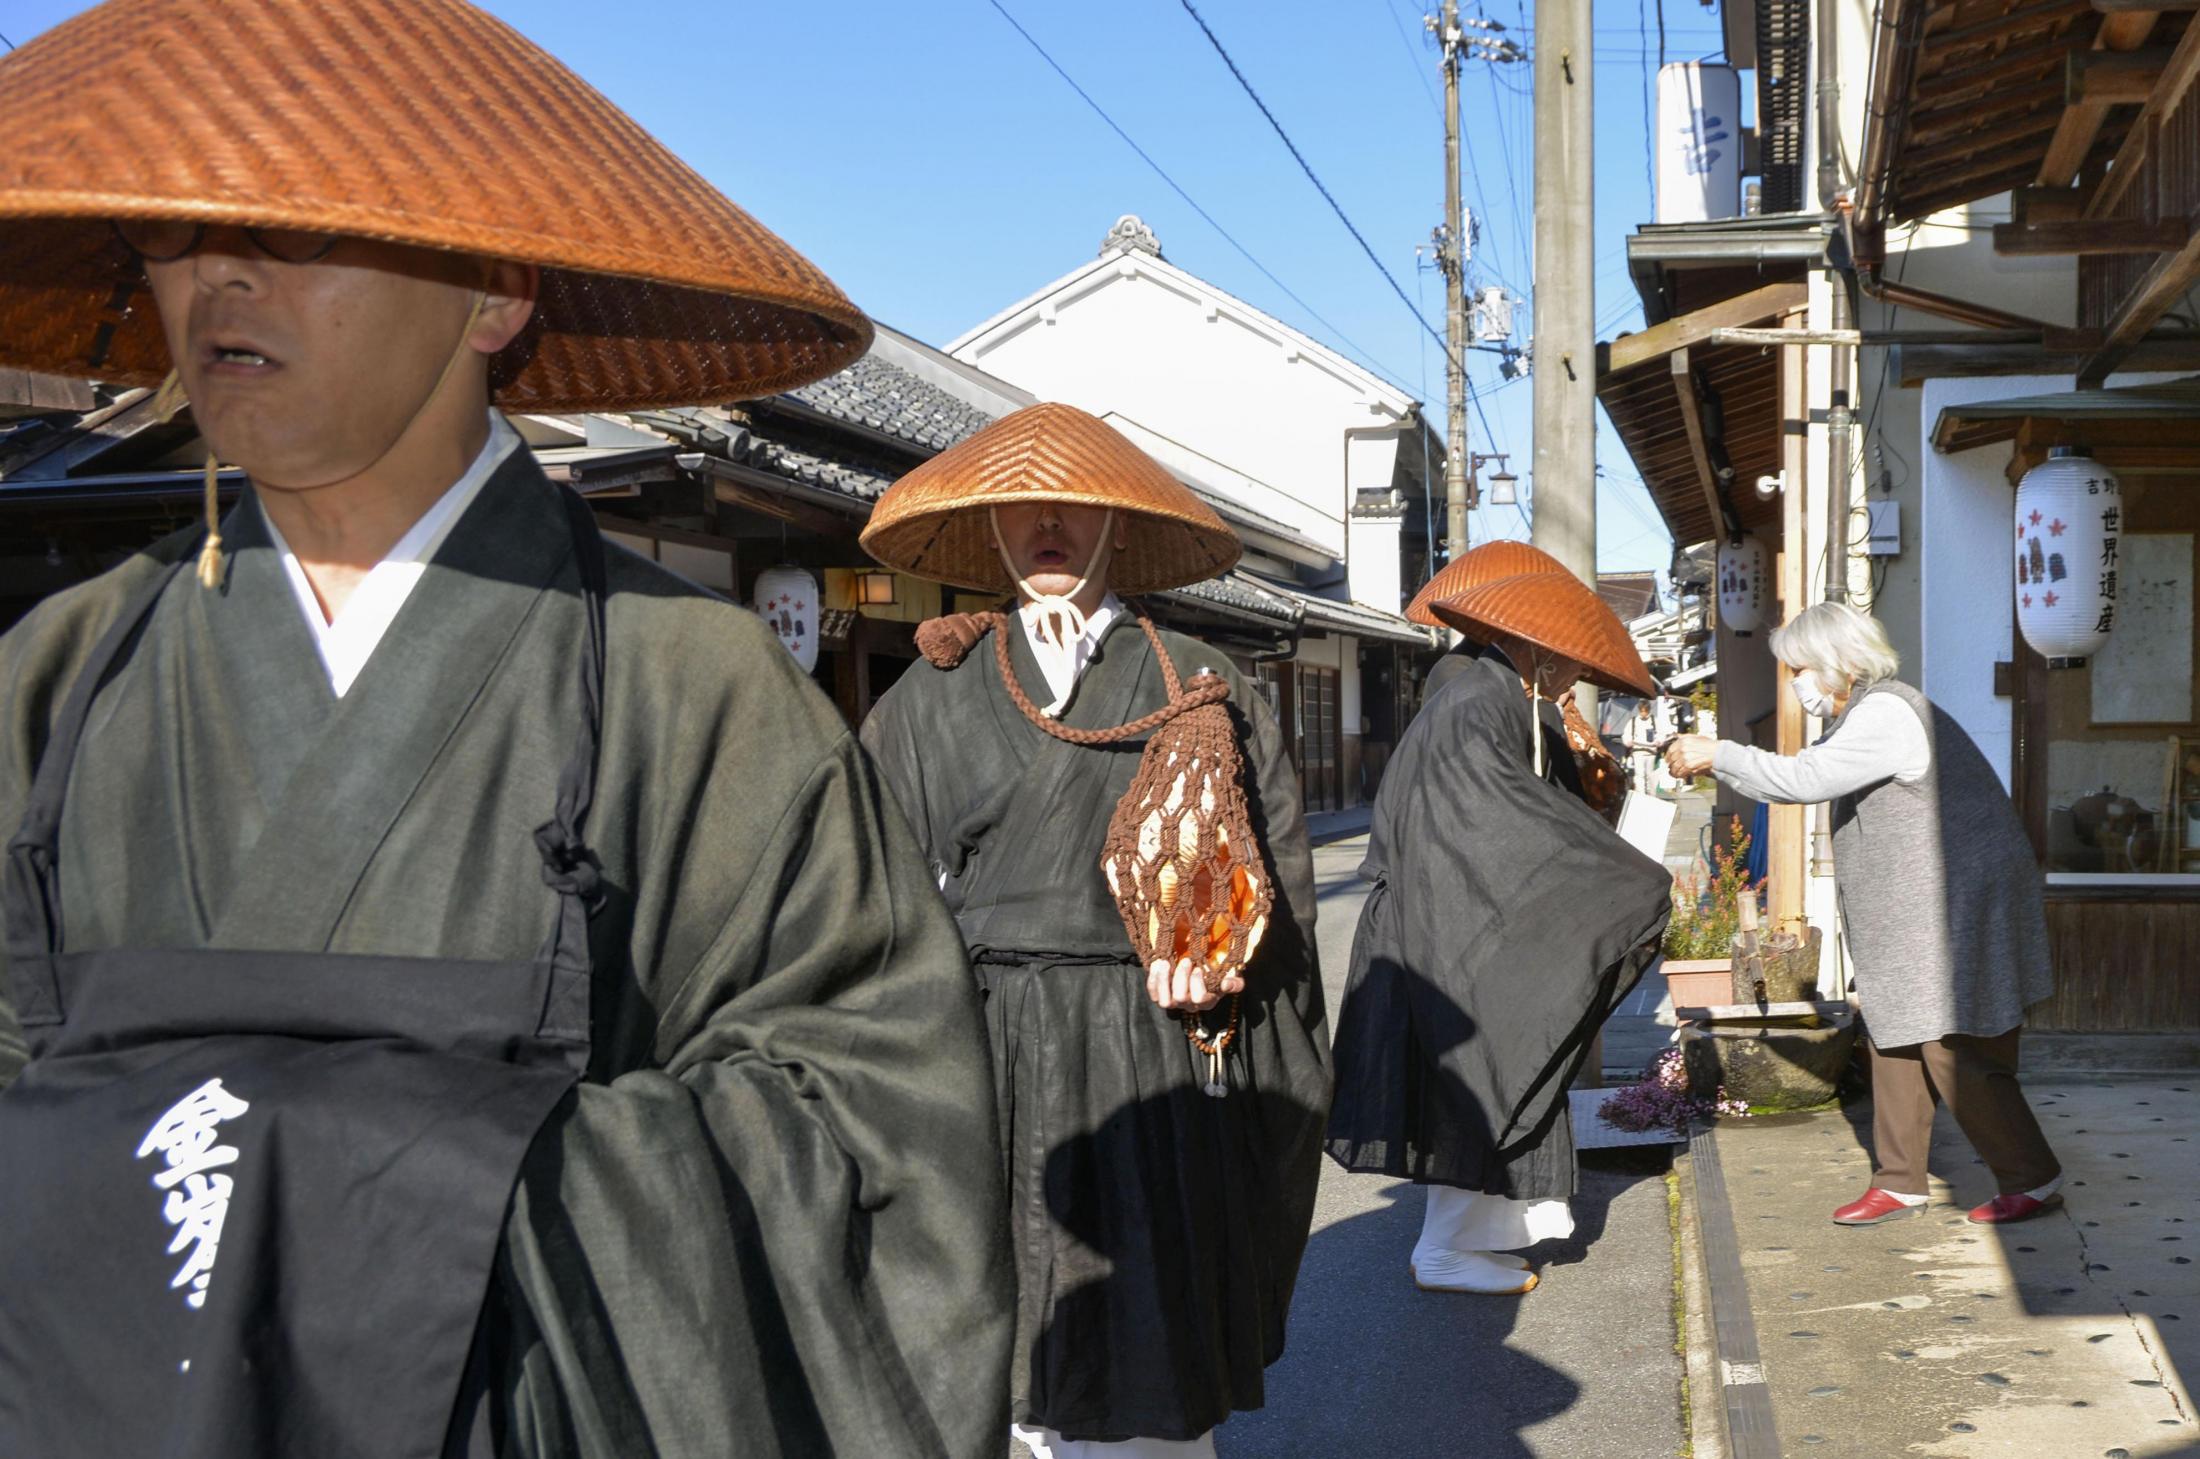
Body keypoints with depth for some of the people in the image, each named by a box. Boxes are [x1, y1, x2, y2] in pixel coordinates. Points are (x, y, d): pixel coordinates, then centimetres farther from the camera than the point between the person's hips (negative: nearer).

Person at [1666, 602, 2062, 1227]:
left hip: (1956, 908, -11)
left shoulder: (1887, 714, -19)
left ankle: (2033, 1180, 8)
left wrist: (1717, 754, -18)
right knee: (1897, 1043, 11)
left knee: (1955, 1053, -5)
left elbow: (1803, 779, -26)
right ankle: (1899, 1182, 18)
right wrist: (1716, 760, 9)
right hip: (1911, 917, 11)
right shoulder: (1864, 715, 15)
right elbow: (1808, 774, 19)